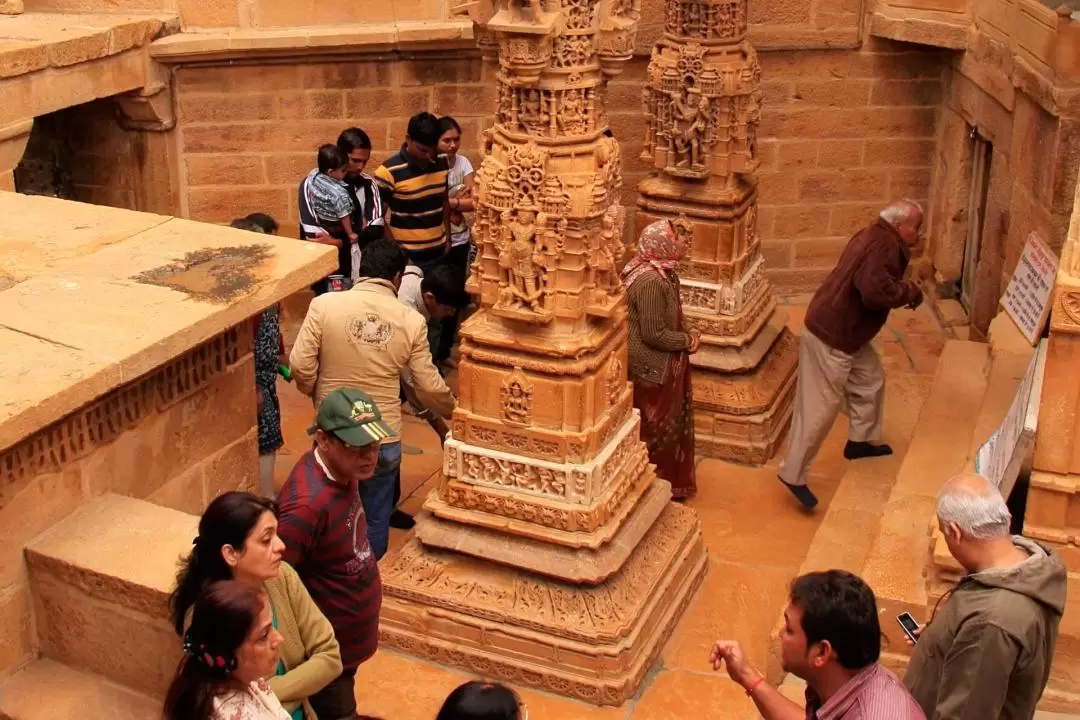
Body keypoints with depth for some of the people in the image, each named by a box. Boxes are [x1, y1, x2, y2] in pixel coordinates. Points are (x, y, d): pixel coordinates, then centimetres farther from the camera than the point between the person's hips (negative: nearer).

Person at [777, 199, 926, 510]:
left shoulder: (875, 237, 10)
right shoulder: (885, 246, -21)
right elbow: (875, 291, -35)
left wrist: (902, 291, 5)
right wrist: (910, 292, -18)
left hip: (847, 333, 11)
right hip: (830, 337, -11)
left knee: (871, 380, 25)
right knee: (820, 407, -3)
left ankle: (861, 440, 44)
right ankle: (793, 473, 6)